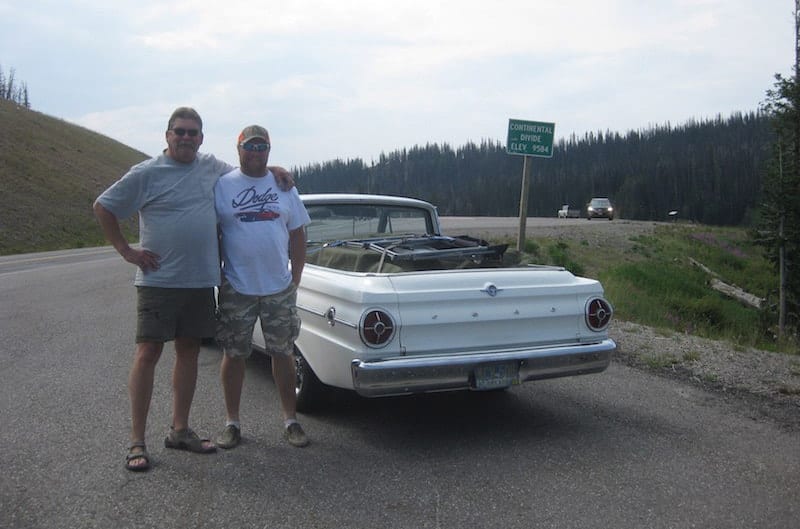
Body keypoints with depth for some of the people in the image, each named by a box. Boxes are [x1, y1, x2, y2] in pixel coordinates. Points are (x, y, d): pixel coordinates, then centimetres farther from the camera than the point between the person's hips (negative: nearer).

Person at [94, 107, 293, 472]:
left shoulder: (211, 166, 9)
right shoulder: (146, 174, -5)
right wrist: (126, 251, -3)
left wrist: (274, 170, 8)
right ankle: (137, 441, 3)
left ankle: (180, 431, 22)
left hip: (201, 281, 5)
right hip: (159, 279, -5)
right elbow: (102, 207, 2)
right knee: (148, 353, -4)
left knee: (189, 351, 10)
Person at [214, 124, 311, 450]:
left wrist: (296, 278, 4)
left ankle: (290, 420, 21)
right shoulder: (222, 186, 0)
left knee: (283, 353, 9)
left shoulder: (284, 186, 8)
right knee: (233, 355, 6)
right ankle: (232, 423, 20)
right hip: (236, 289, -1)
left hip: (280, 288, 2)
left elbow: (297, 235, 10)